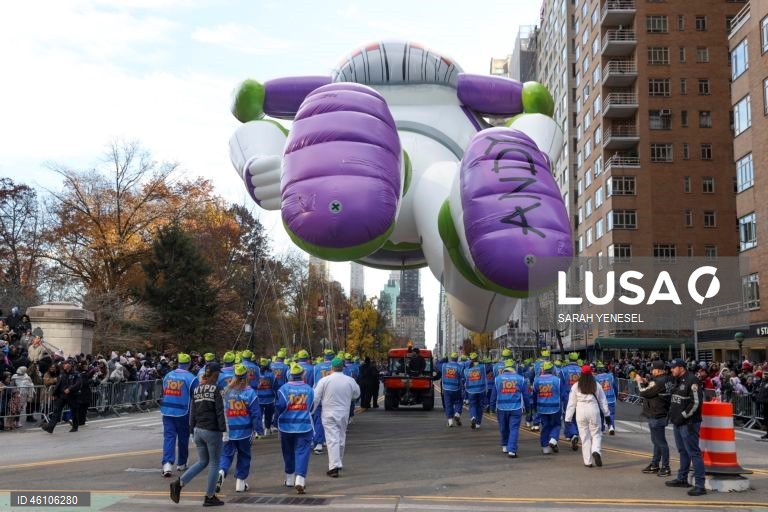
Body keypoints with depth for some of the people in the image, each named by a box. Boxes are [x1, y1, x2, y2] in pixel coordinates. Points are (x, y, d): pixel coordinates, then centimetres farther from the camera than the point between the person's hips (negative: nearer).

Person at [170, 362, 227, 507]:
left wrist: (193, 428, 17)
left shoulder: (197, 389, 7)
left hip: (198, 429, 7)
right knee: (214, 463, 6)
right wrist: (223, 429, -9)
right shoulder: (216, 389, -13)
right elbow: (220, 412, -14)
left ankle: (179, 483, 1)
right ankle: (210, 497, 11)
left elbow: (192, 411, 11)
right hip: (212, 431, -7)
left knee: (202, 461, 17)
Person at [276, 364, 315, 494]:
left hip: (287, 426, 1)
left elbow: (280, 405, -15)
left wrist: (279, 418, 2)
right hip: (304, 426, 0)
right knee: (302, 452, -1)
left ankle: (290, 479, 27)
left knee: (288, 452, 16)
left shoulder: (284, 388, -6)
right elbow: (311, 407, 9)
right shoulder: (309, 389, 1)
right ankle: (300, 479, -17)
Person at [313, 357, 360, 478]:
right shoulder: (350, 381, -4)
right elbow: (356, 394, 12)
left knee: (332, 439, -5)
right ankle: (339, 463, 33)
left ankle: (334, 466, -15)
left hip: (329, 414, -3)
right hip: (344, 413, 3)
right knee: (341, 438, 18)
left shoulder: (325, 380, -11)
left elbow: (316, 398, -7)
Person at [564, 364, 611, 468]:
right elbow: (603, 401, 9)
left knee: (585, 436, 6)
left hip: (580, 412, 0)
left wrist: (568, 417, 6)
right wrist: (606, 413, 20)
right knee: (596, 434, 11)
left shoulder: (576, 386, 0)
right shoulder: (596, 385, 3)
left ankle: (588, 461, 8)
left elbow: (571, 403, 2)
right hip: (593, 411, 0)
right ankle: (596, 451, -17)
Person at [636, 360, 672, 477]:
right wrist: (646, 382, 5)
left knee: (661, 442, -4)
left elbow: (644, 392, -17)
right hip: (661, 414, 11)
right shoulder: (667, 380, 8)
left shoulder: (658, 382, -22)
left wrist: (639, 382, -3)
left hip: (657, 417, -11)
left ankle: (665, 468, 1)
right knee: (656, 441, 18)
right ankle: (654, 465, 28)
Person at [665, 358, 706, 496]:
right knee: (683, 452, 19)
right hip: (678, 423, 10)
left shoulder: (691, 381, -15)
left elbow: (696, 402, -21)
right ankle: (682, 479, 31)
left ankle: (699, 485, -9)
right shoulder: (678, 381, 15)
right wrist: (673, 414, 15)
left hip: (689, 423, -10)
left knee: (693, 453, -9)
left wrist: (683, 416, -19)